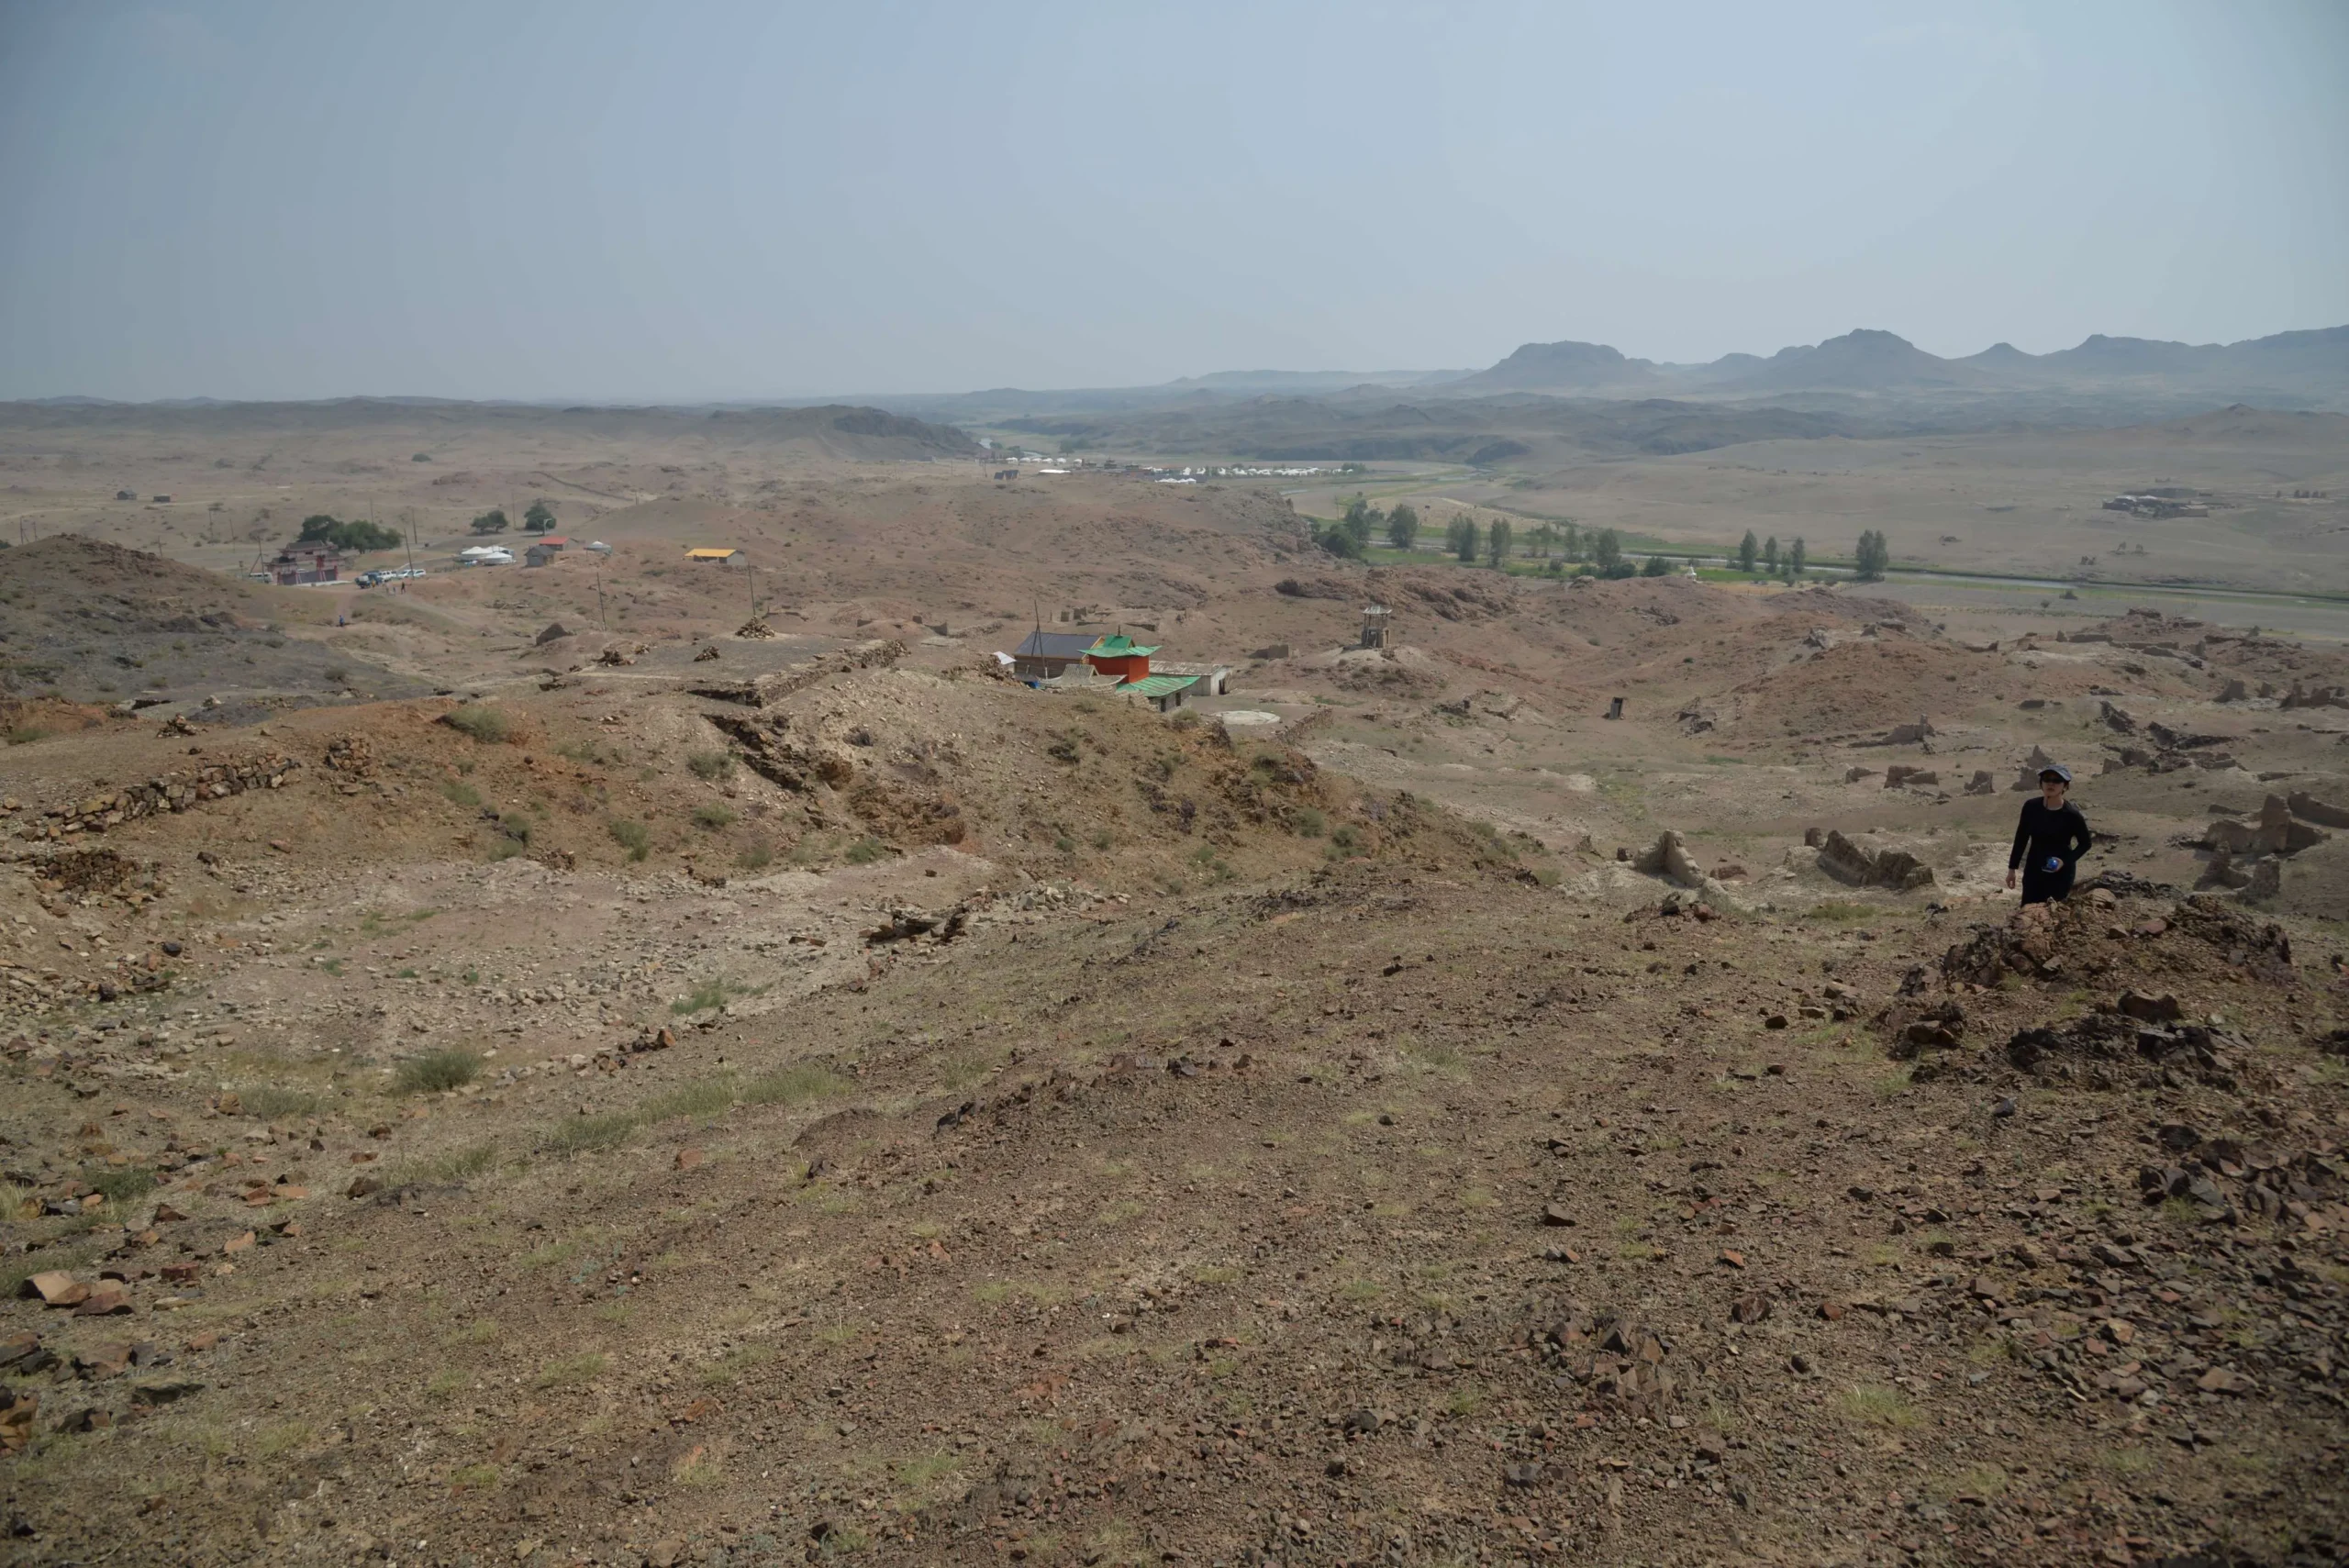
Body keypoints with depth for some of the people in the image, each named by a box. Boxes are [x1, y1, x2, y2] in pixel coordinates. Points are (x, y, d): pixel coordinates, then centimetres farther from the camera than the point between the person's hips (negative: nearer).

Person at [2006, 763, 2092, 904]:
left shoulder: (2071, 814, -16)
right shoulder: (2031, 807, -7)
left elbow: (2085, 843, -3)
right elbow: (2021, 838, 4)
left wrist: (2065, 861, -18)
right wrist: (2012, 868, 6)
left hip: (2061, 872, -4)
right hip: (2034, 869, 4)